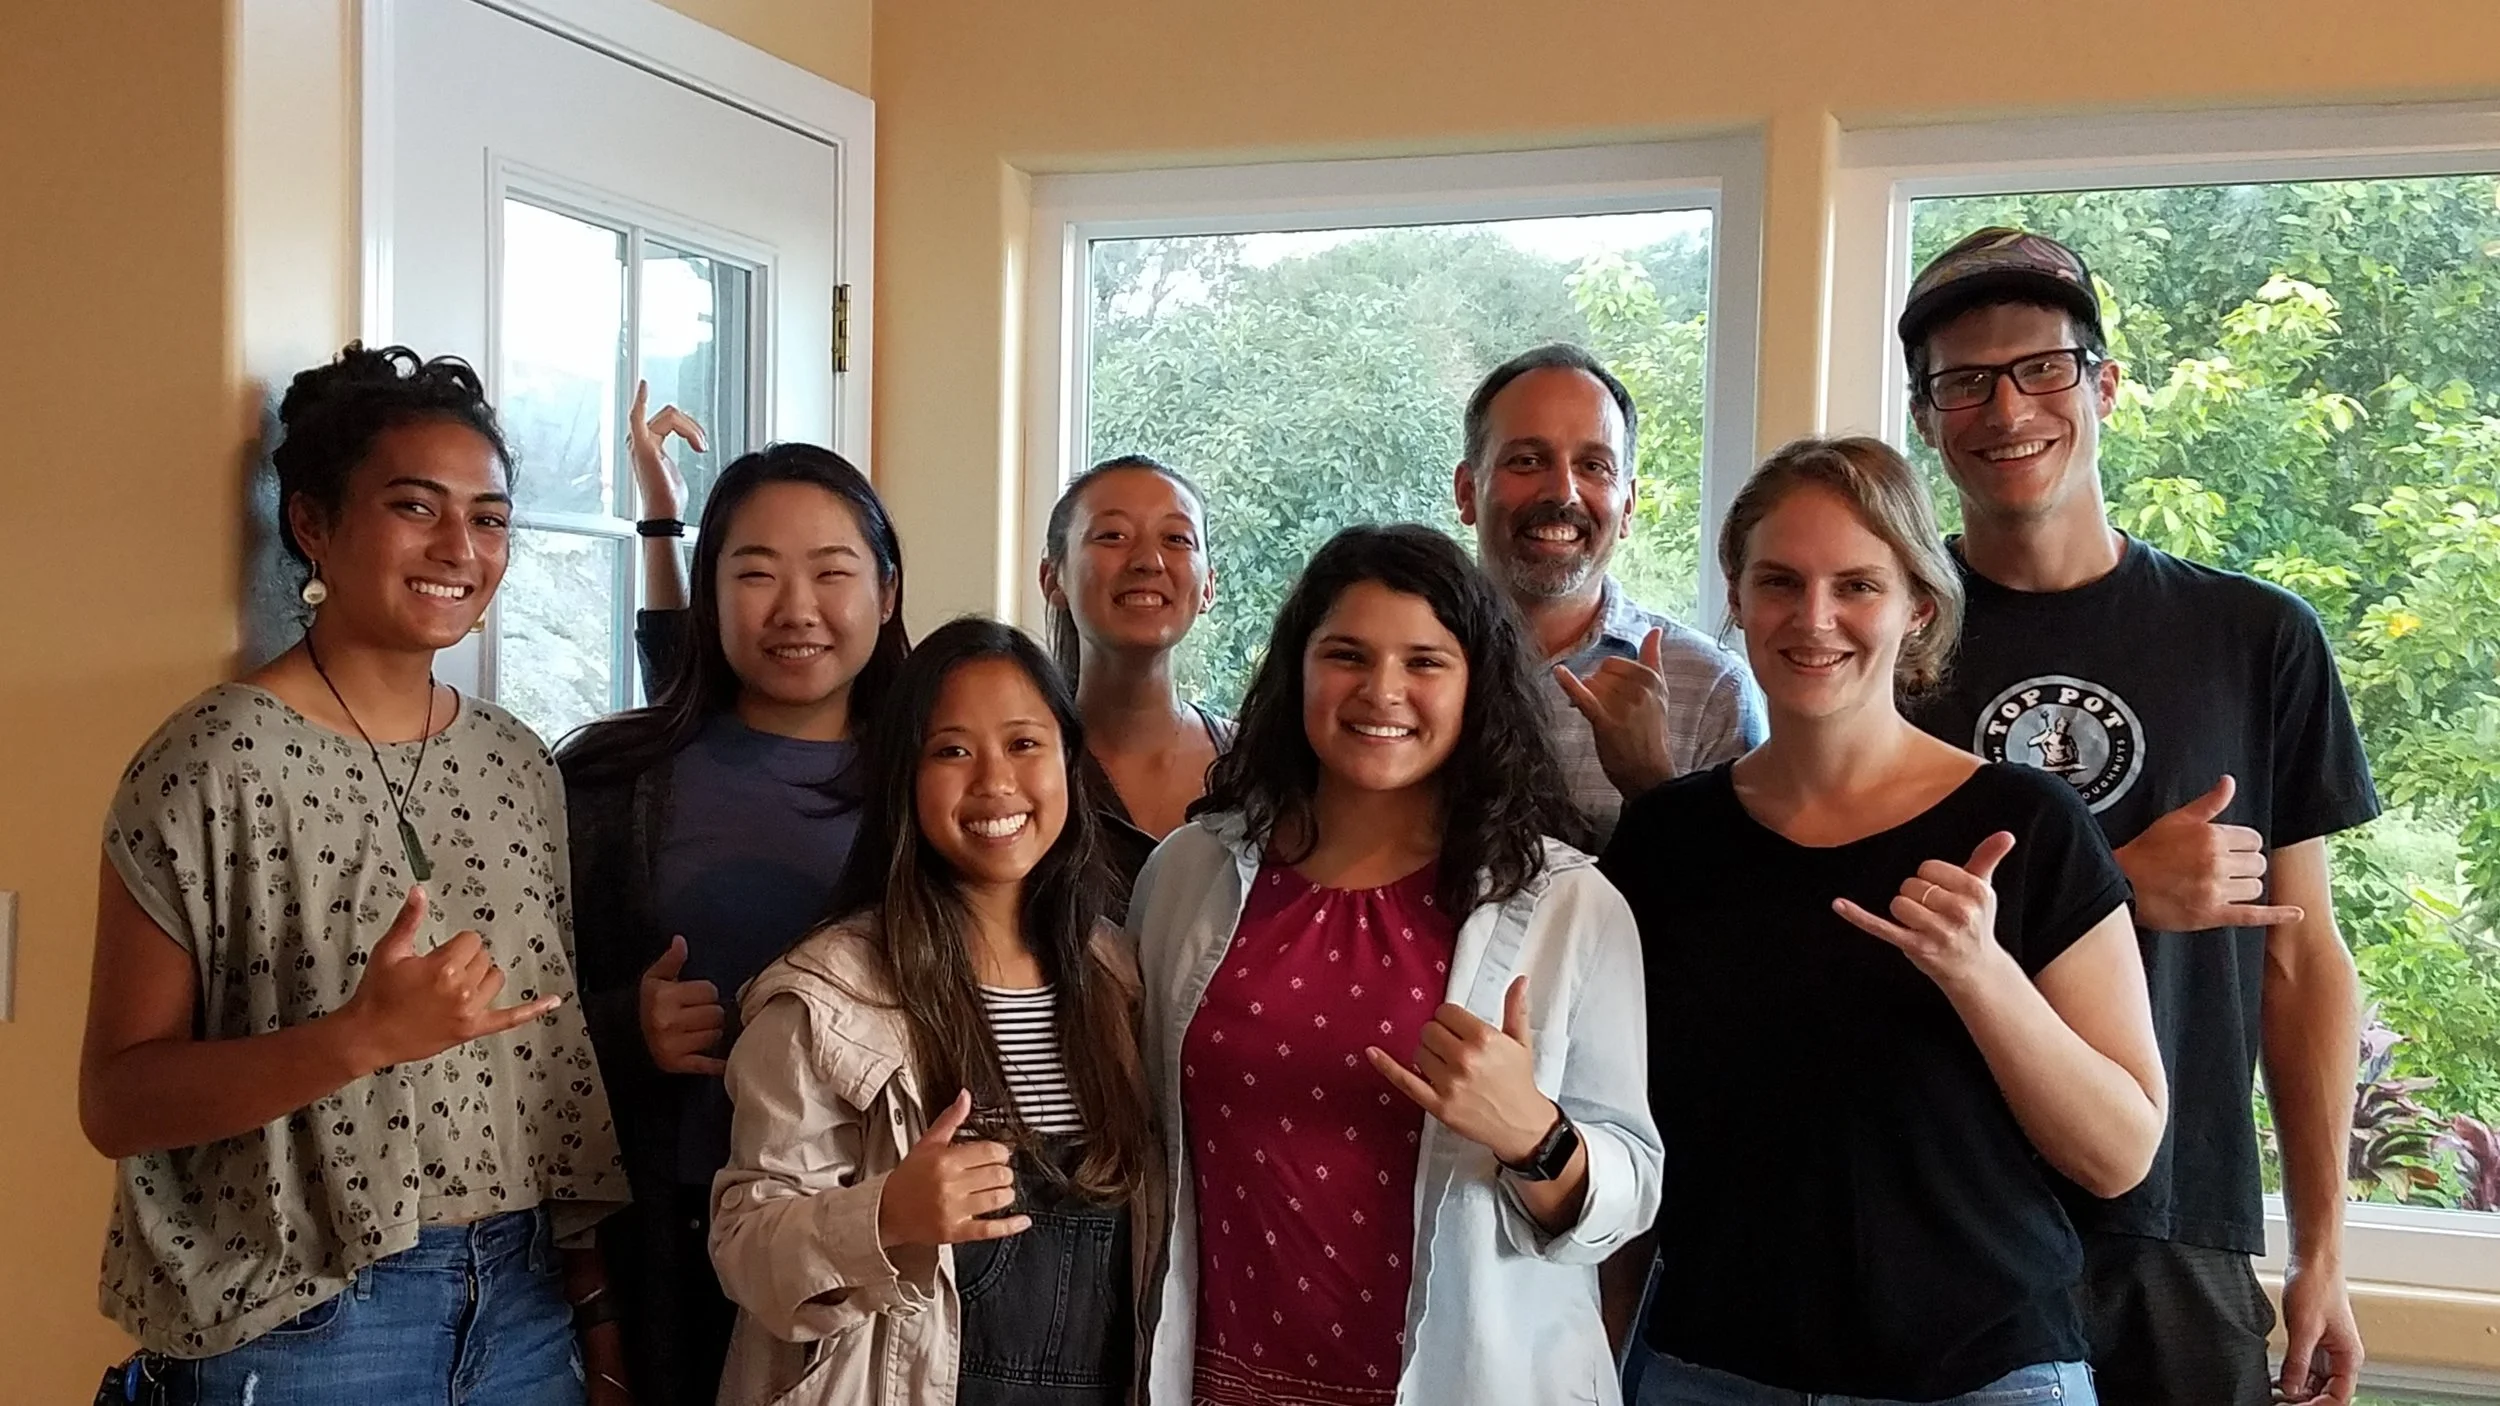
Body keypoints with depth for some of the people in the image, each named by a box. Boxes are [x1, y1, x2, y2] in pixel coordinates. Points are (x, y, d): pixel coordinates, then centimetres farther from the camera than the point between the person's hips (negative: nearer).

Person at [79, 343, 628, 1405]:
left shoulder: (518, 762, 5)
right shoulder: (212, 766, -12)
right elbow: (115, 1101, -13)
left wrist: (596, 1303, 11)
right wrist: (362, 1037, -26)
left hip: (524, 1299, 5)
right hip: (300, 1320, -5)